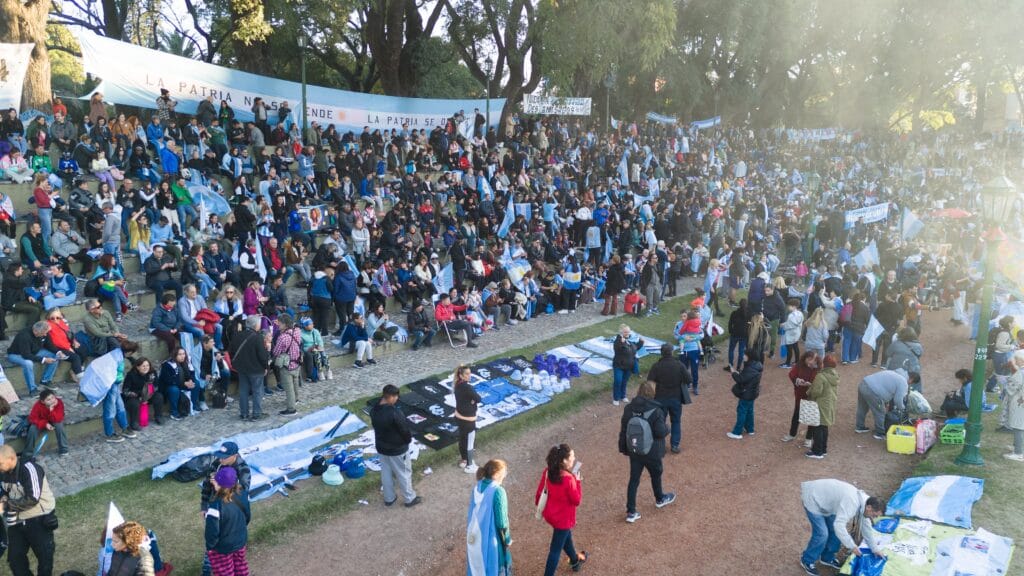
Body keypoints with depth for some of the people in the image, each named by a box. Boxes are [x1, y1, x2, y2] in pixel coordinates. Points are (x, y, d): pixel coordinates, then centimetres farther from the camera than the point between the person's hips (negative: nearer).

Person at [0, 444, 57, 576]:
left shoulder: (29, 468, -20)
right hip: (16, 522, 7)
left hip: (38, 520, -7)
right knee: (14, 558, 11)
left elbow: (33, 498, -25)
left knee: (44, 555, 3)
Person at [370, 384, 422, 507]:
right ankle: (410, 499, 29)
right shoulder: (395, 413, -32)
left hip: (381, 447, 7)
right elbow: (405, 429, -21)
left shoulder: (374, 410, -9)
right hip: (397, 449, -7)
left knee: (386, 473, 23)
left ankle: (389, 498, 38)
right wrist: (409, 440, -1)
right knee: (404, 474, 13)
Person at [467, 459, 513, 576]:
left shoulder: (477, 488, -4)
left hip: (476, 537, 6)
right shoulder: (498, 491, -25)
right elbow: (501, 521, -20)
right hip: (492, 537, -6)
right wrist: (507, 539, -5)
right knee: (496, 566, 15)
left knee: (479, 563, 24)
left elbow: (473, 513, 7)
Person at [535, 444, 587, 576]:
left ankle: (575, 560, 57)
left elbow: (540, 490, 2)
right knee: (556, 549, 8)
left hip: (550, 513, 8)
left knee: (566, 536, 33)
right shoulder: (568, 479, -33)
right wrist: (578, 482, -13)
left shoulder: (548, 471, -13)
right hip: (563, 518, -8)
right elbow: (577, 501, -20)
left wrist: (538, 503, 19)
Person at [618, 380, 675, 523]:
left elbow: (623, 430, -1)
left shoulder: (629, 408, -9)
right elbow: (661, 432, -21)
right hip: (652, 453, -3)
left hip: (634, 451, 3)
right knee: (656, 474, 24)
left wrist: (623, 447, 10)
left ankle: (631, 512, 13)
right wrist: (667, 428, 2)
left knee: (634, 479, 11)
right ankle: (660, 499, 49)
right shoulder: (656, 411, -23)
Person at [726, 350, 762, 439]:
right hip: (751, 393, 10)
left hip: (746, 394, -10)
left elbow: (741, 379, -30)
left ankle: (737, 433, 5)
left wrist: (734, 373, -16)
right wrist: (738, 373, 3)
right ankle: (750, 429, 33)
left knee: (741, 412, -1)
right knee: (749, 411, 21)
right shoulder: (754, 366, 3)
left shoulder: (750, 370, -29)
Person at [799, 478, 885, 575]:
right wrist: (852, 546, -29)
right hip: (812, 499, -9)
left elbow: (866, 528, 12)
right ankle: (807, 561, 10)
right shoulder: (851, 502, -33)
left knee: (835, 531, 10)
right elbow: (839, 525, -38)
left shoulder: (864, 501, -3)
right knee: (821, 534, -10)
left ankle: (827, 558, 29)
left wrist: (875, 549, 16)